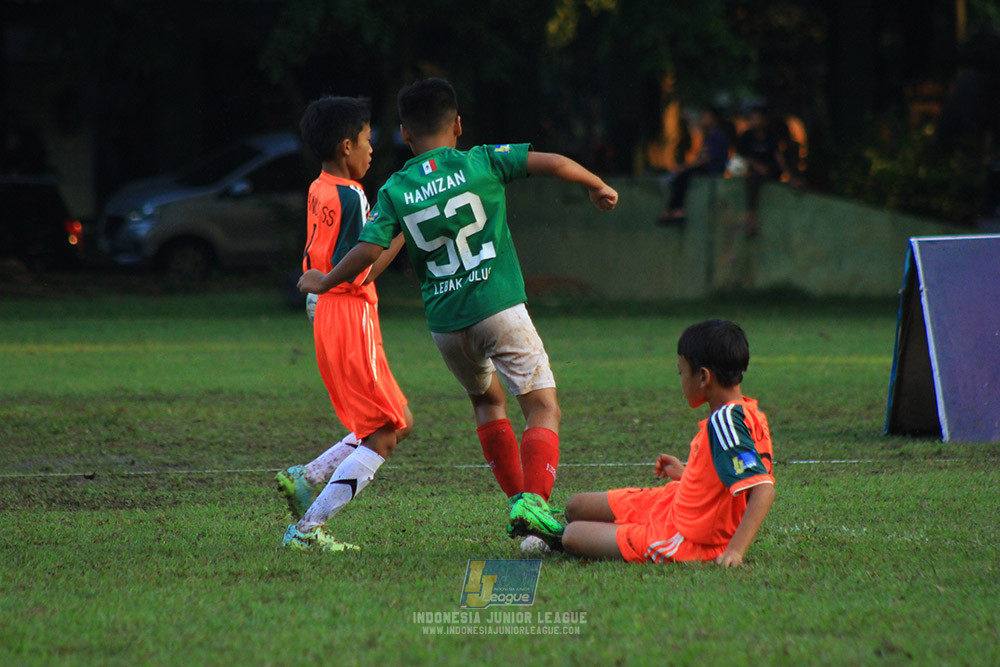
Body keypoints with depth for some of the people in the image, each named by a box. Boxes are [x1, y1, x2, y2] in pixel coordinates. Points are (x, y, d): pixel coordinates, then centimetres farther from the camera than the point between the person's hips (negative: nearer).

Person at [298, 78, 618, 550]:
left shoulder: (394, 192, 3)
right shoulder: (481, 162, -1)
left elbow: (369, 250, -4)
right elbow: (553, 164, -6)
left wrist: (324, 282, 13)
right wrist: (598, 187, 11)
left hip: (445, 324, 3)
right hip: (499, 307, -3)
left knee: (487, 399, 27)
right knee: (543, 408, -1)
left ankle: (517, 500, 22)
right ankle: (534, 500, -22)